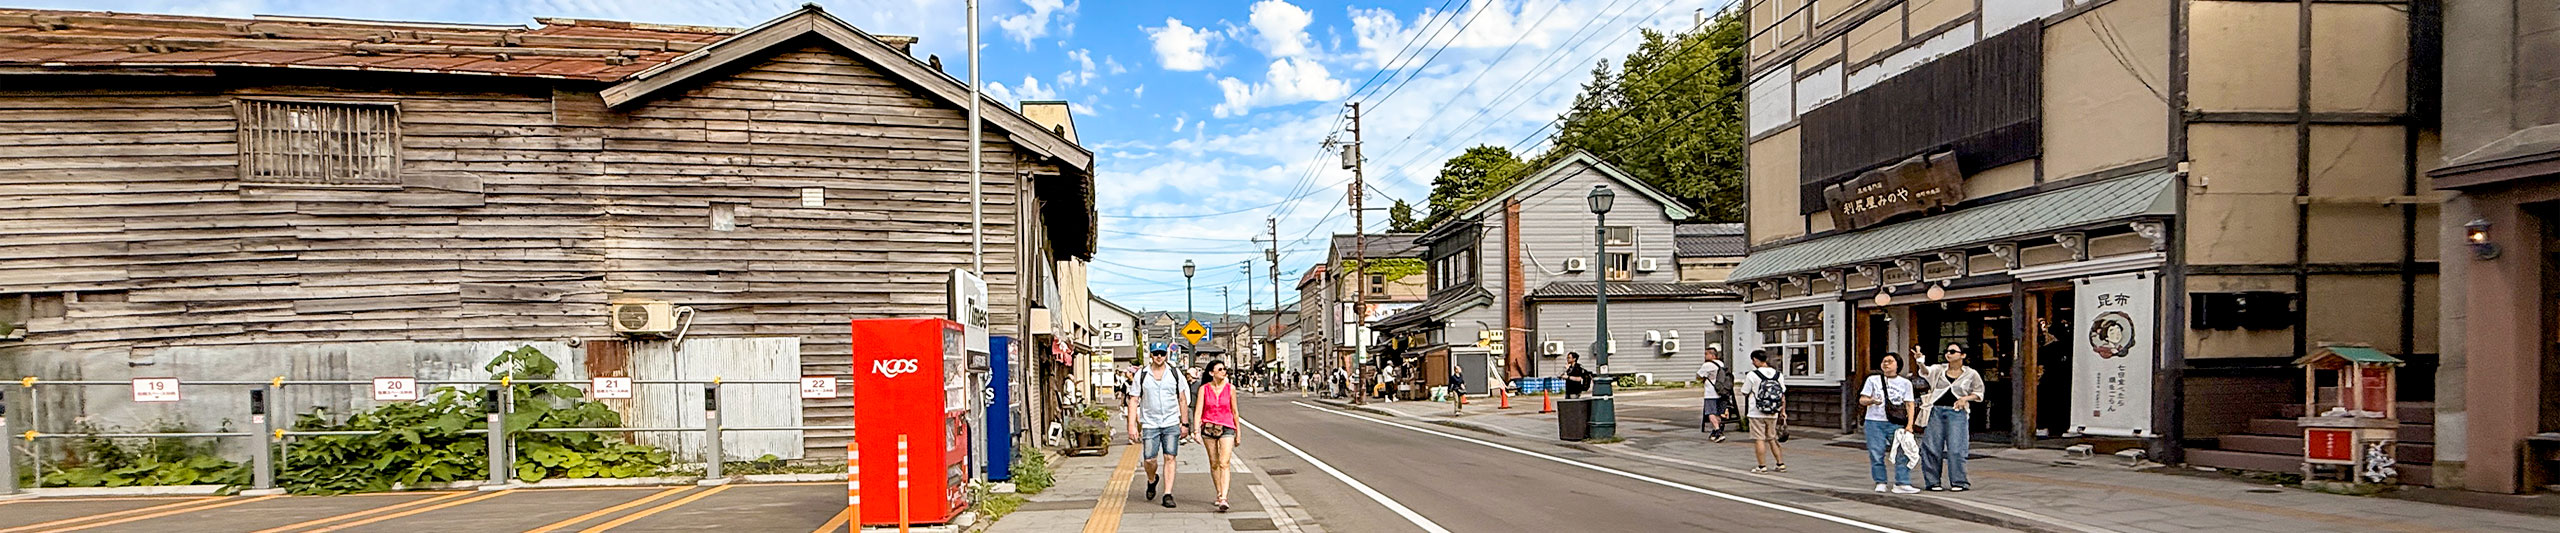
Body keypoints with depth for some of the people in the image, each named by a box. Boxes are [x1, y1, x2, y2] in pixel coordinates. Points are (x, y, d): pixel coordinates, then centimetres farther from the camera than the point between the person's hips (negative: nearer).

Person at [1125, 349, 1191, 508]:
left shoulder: (1175, 373, 4)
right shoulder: (1141, 375, 1)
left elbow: (1182, 400, 9)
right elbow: (1133, 401, 1)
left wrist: (1184, 424, 7)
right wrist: (1132, 425, -6)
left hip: (1171, 423, 0)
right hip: (1150, 424, 0)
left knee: (1169, 458, -5)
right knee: (1149, 459, -3)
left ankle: (1168, 495, 1)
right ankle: (1152, 480, 30)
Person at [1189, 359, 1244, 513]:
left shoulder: (1230, 388, 2)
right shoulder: (1204, 389, -1)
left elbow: (1234, 411, 9)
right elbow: (1198, 411, -4)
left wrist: (1238, 432, 12)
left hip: (1226, 428, -1)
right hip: (1208, 428, 1)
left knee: (1224, 463, -13)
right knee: (1214, 464, 11)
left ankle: (1224, 499, -20)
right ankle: (1219, 494, 27)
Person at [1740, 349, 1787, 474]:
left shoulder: (1752, 375, -10)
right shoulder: (1777, 375, 4)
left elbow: (1746, 394, -4)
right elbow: (1783, 396, 8)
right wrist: (1783, 412, 14)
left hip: (1756, 414, -5)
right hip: (1773, 414, 5)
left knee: (1759, 440, 0)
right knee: (1772, 439, 17)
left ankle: (1762, 467, 1)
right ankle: (1781, 464, 19)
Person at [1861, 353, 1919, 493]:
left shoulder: (1905, 382, 10)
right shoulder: (1873, 380, 7)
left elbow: (1910, 405, 7)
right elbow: (1862, 399, 4)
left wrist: (1909, 424, -4)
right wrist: (1871, 401, -19)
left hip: (1896, 424, 0)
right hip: (1874, 422, 0)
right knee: (1876, 454, -1)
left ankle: (1902, 484, -6)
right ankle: (1880, 483, 10)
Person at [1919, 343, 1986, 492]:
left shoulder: (1971, 374, 6)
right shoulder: (1938, 369, 7)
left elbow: (1978, 394, 14)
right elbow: (1926, 371, -13)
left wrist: (1965, 398, -5)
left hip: (1957, 413, -1)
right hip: (1936, 411, 1)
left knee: (1956, 448, -6)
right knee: (1932, 447, 1)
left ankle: (1958, 482, 5)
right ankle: (1933, 481, 10)